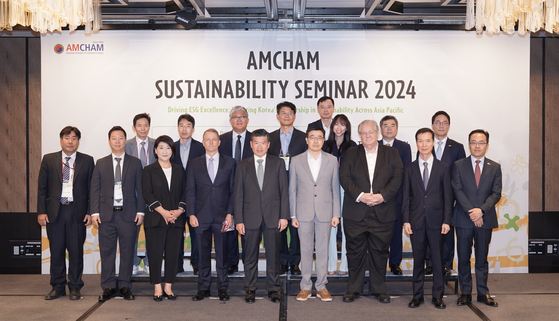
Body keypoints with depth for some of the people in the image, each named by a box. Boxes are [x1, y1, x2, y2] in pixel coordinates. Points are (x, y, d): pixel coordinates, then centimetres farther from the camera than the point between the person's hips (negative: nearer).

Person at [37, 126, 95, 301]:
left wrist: (90, 212, -3)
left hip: (77, 212, -1)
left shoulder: (87, 161, 5)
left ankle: (75, 287, 15)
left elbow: (92, 188, 4)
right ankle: (58, 287, 19)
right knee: (56, 251, 7)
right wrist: (41, 211, -2)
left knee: (76, 250, 3)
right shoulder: (48, 160, 7)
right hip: (55, 211, 1)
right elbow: (42, 187, 6)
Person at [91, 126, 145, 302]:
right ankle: (108, 287, 14)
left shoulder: (135, 163, 8)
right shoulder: (101, 164, 10)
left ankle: (125, 286, 14)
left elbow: (140, 189, 6)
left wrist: (140, 211, -2)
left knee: (127, 251, 3)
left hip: (128, 214, -1)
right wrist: (94, 212, -2)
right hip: (106, 215, 1)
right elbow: (95, 190, 7)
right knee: (107, 252, 4)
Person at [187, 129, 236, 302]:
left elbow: (233, 190, 3)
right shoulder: (194, 164, 9)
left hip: (222, 216, -1)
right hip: (201, 216, 1)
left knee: (222, 254, 4)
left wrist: (230, 214, -6)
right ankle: (203, 288, 16)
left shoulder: (230, 163, 6)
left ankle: (222, 288, 15)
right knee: (203, 254, 6)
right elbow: (190, 191, 6)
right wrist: (191, 214, -3)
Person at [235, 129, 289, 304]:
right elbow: (238, 194, 4)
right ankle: (250, 289, 18)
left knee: (273, 255, 5)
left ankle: (273, 288, 17)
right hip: (251, 217, 0)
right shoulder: (242, 165, 6)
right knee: (250, 255, 7)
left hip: (273, 216, 0)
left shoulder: (278, 163, 5)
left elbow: (284, 191, 3)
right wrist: (239, 220, -2)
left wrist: (284, 216, -4)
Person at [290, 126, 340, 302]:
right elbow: (292, 189, 4)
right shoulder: (296, 161, 3)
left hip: (325, 212, 0)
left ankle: (321, 286, 15)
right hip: (304, 213, 0)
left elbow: (335, 188, 5)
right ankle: (306, 286, 16)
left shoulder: (332, 160, 4)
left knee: (323, 250, 4)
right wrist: (293, 215, 0)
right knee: (305, 250, 6)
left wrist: (336, 214, 1)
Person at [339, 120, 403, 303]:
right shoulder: (351, 154, 9)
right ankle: (353, 288, 17)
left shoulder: (391, 153, 9)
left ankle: (378, 288, 19)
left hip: (383, 213, 0)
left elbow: (397, 177, 0)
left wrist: (383, 195, -14)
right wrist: (360, 196, -15)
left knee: (380, 251, 6)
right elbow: (344, 178, -1)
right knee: (355, 251, 5)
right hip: (355, 212, 0)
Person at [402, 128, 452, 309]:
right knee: (418, 259, 6)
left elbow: (448, 196, 3)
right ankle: (418, 295, 16)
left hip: (436, 220, -1)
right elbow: (406, 197, 5)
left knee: (437, 259, 4)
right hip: (416, 220, 1)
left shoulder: (443, 168, 4)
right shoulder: (409, 169, 6)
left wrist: (446, 220, -4)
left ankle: (438, 296, 15)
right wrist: (406, 220, -2)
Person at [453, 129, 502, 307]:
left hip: (485, 219, 1)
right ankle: (465, 292, 14)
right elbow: (457, 191, -4)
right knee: (463, 258, 5)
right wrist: (471, 212, -13)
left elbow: (496, 193, 0)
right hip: (463, 219, -1)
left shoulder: (495, 167, 7)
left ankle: (483, 293, 17)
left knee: (482, 258, 8)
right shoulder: (459, 165, 3)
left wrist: (481, 210, -15)